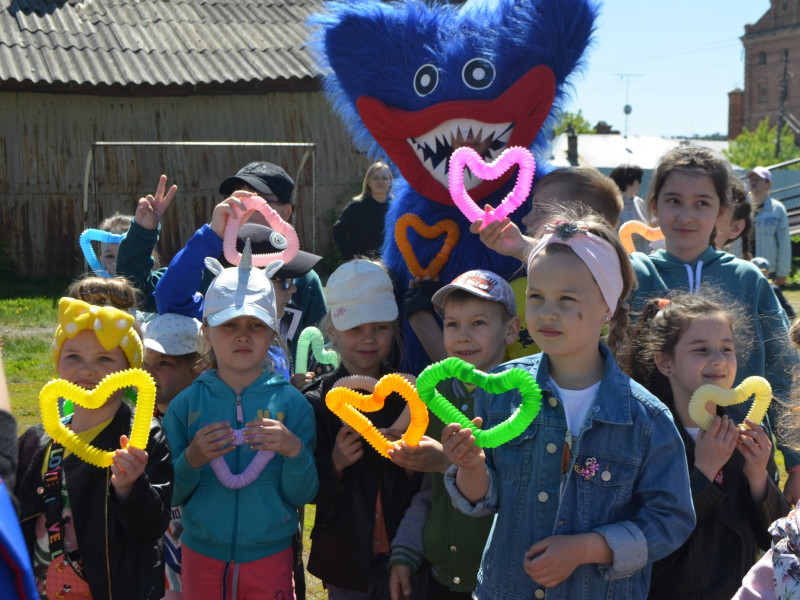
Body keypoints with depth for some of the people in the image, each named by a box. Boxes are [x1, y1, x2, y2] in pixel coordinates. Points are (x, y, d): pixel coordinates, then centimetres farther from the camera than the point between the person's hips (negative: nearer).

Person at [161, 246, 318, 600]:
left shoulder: (290, 402, -6)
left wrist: (295, 451, -23)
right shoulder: (187, 403, -4)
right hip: (201, 555, 1)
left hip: (270, 557, -1)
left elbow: (301, 496, -6)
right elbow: (170, 495, -3)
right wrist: (191, 460, -20)